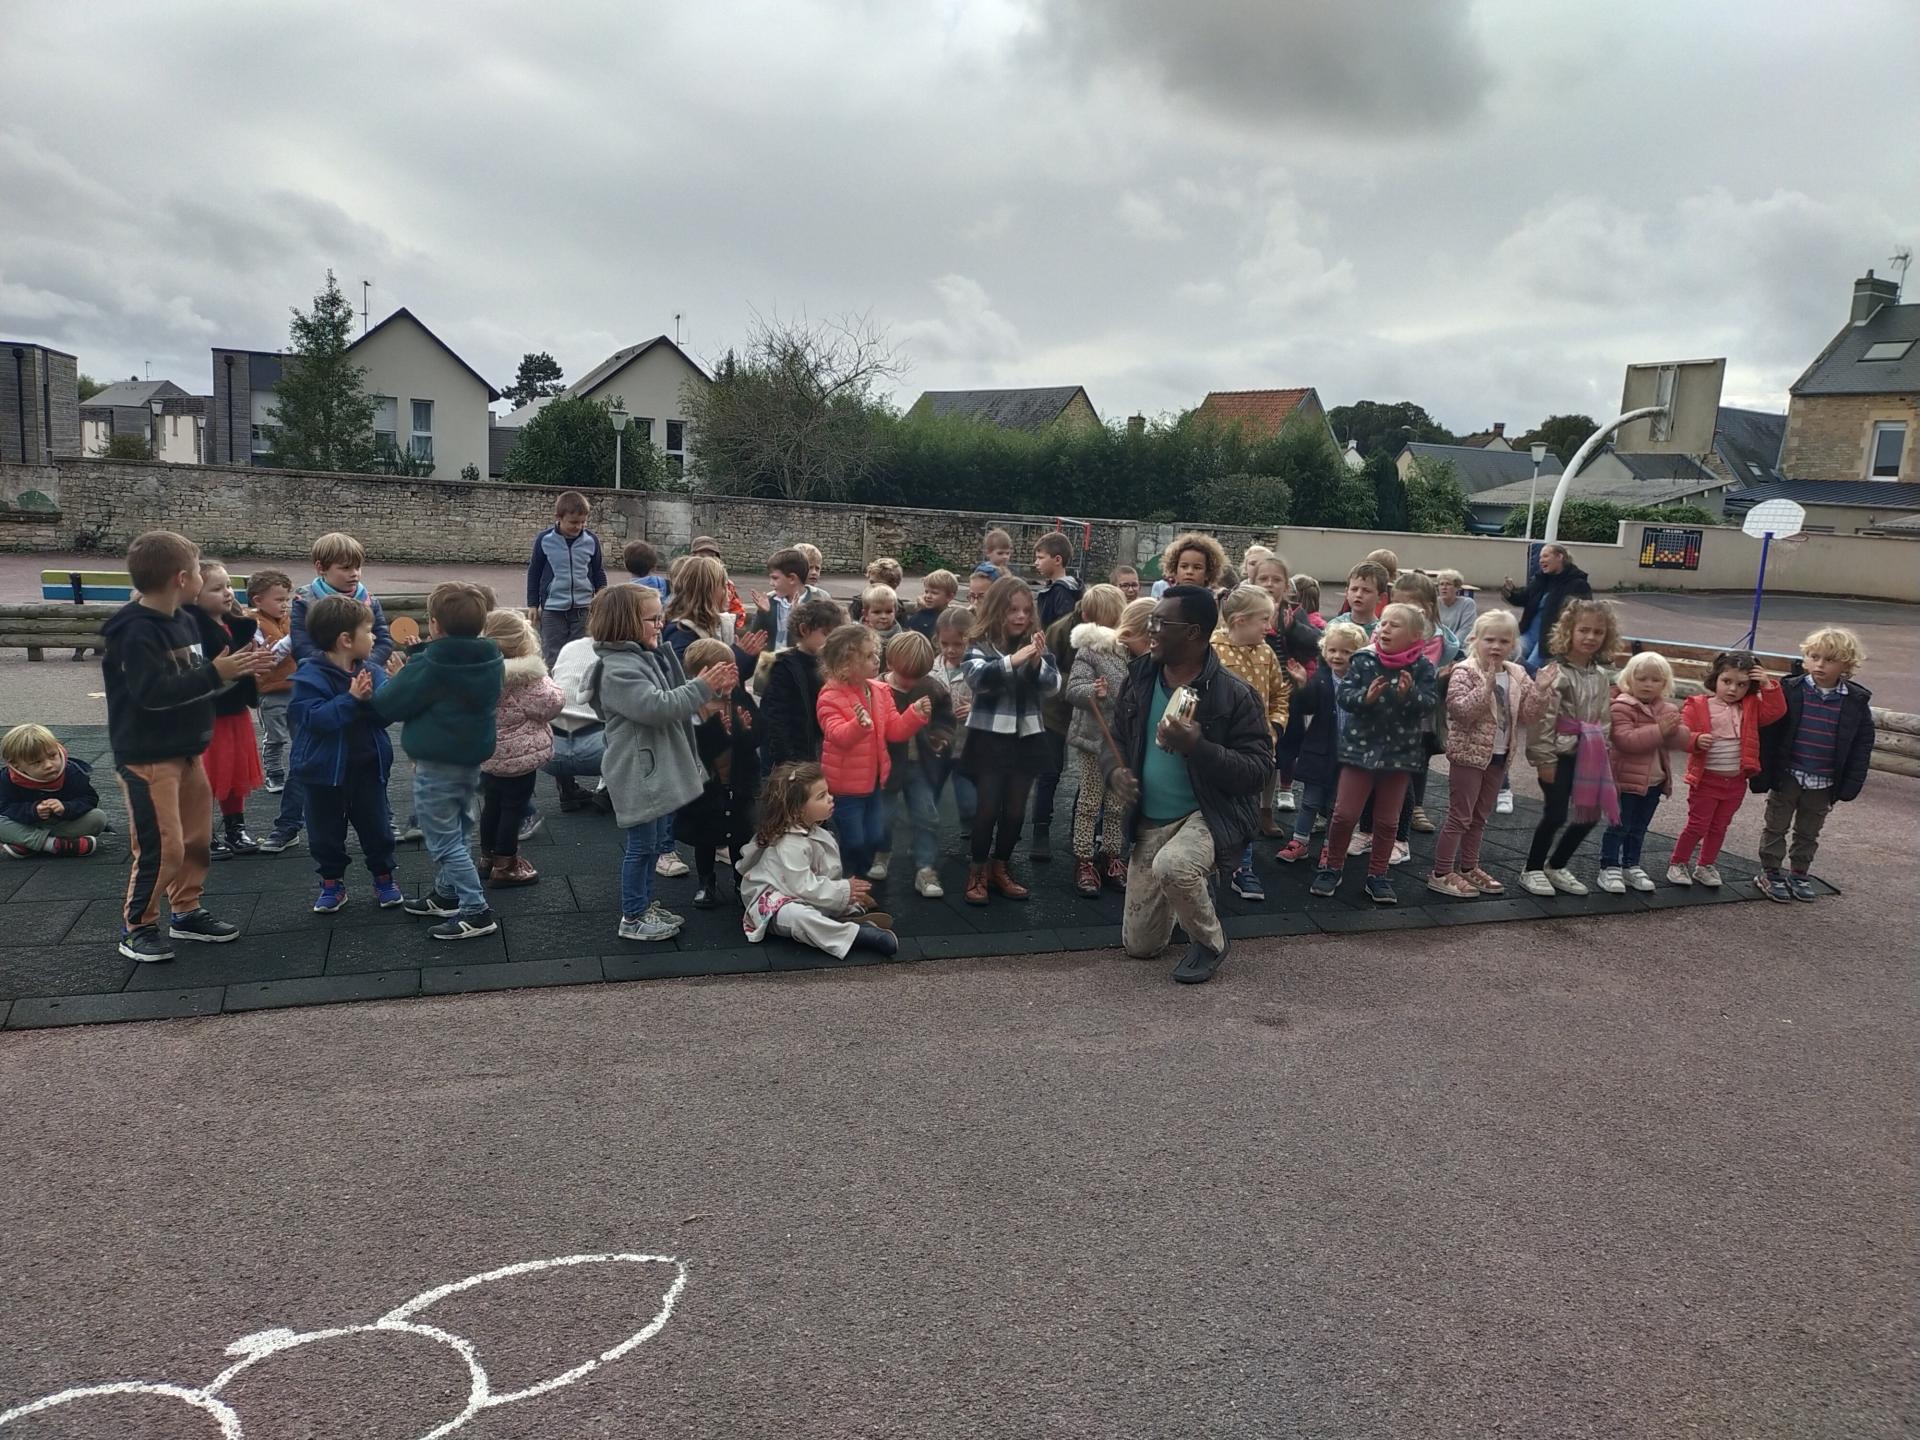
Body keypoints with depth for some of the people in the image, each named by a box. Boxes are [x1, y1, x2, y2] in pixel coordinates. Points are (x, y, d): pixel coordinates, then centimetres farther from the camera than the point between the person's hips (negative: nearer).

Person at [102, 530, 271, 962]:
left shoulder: (184, 621, 7)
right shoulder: (134, 631, -20)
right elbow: (153, 692, -29)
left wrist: (236, 666, 2)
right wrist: (214, 673, -29)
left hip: (186, 751, 9)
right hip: (147, 758, -9)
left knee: (196, 838, 16)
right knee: (163, 848, -6)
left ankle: (186, 912, 31)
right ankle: (136, 927, 10)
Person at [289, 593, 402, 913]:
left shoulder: (373, 673, -1)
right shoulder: (310, 676, -15)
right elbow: (314, 718, -26)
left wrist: (370, 699, -25)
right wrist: (351, 699, -29)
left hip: (368, 766, 3)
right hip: (325, 768, -3)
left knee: (377, 826, 13)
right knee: (326, 830, 11)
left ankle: (384, 878, 29)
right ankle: (332, 883, 27)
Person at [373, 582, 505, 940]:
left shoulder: (428, 666, -22)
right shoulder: (491, 661, 0)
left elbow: (387, 706, -15)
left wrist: (397, 677, 6)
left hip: (436, 765, -8)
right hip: (473, 757, 8)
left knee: (444, 840, -1)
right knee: (455, 833, 22)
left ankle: (476, 911, -2)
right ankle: (447, 894, 36)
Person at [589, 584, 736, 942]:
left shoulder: (651, 656, 10)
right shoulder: (618, 669, -20)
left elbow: (675, 701, 15)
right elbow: (657, 707, -27)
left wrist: (712, 688, -2)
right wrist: (703, 687, -23)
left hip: (660, 767, 10)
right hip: (640, 771, -10)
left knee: (655, 841, 19)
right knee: (642, 844, 1)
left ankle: (646, 904, 33)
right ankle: (633, 918, 14)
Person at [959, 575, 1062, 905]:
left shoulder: (1037, 643, 5)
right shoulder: (980, 644, -5)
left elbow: (1053, 686, -3)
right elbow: (976, 678, -22)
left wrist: (1037, 662, -22)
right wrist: (1012, 660, -36)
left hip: (1026, 738, 4)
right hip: (989, 738, -4)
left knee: (1015, 809, 9)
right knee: (987, 808, -4)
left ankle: (1000, 868, 25)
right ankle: (977, 872, 11)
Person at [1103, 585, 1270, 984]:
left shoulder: (1232, 693, -17)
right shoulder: (1140, 678, 0)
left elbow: (1258, 768, -17)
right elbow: (1116, 738, 13)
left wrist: (1198, 748, -31)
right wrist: (1115, 771, -9)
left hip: (1209, 815, -6)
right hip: (1150, 823, 6)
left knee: (1171, 865, -41)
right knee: (1139, 946, 10)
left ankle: (1209, 943, -8)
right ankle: (1195, 885, 41)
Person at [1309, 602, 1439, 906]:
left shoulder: (1422, 667, -5)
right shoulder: (1364, 660, -8)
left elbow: (1430, 703, -12)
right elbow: (1342, 694, -12)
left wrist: (1409, 694, -31)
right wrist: (1365, 697, -30)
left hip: (1400, 751, 1)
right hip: (1360, 746, -1)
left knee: (1387, 819, 12)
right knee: (1344, 814, 0)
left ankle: (1377, 876, 25)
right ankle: (1330, 868, 18)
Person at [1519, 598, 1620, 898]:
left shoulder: (1600, 675, 8)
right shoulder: (1556, 673, -16)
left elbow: (1602, 718, 15)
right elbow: (1544, 719, -18)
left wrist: (1602, 752, 13)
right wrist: (1545, 758, -18)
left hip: (1588, 754, 7)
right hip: (1560, 753, -7)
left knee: (1590, 815, 10)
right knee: (1555, 815, -5)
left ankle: (1556, 866, 26)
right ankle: (1532, 870, 13)